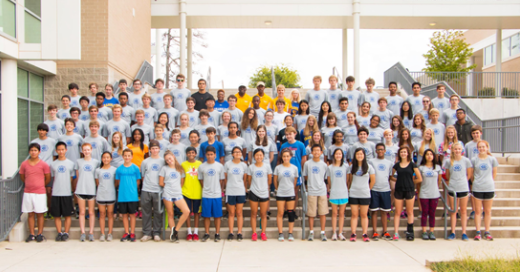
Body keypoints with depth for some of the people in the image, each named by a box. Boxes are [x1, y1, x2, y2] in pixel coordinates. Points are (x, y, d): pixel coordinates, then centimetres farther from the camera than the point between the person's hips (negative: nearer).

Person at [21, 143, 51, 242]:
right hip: (28, 192, 2)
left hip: (40, 193, -2)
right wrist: (30, 184, 13)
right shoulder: (24, 164, 2)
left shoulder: (43, 164, -4)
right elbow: (22, 177, 14)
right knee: (30, 214, 7)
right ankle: (32, 234, 15)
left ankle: (40, 234, 12)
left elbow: (48, 179, 3)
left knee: (40, 214, 4)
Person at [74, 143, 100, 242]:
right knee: (82, 212, 3)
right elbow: (77, 176, 11)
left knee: (91, 212, 4)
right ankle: (82, 233, 8)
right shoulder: (78, 161, 7)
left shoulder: (96, 162, 6)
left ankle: (91, 232, 9)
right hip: (81, 190, 0)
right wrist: (78, 187, 5)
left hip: (91, 190, 0)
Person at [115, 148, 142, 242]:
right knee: (124, 214, 8)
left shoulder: (135, 168, 1)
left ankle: (132, 233, 13)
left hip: (133, 196, -2)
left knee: (132, 214, 4)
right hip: (122, 196, 2)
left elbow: (138, 181, 6)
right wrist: (122, 188, 3)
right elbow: (117, 182, 11)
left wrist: (132, 188, 2)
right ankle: (126, 233, 18)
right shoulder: (119, 169, 4)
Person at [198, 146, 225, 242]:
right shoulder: (202, 167, 3)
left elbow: (221, 180, 7)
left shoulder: (219, 166, 2)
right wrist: (206, 188, 2)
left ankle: (217, 234, 15)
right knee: (206, 215, 6)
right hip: (206, 195, 1)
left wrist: (219, 190, 1)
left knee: (217, 215, 4)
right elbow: (201, 180, 10)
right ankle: (207, 233, 18)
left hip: (217, 194, 0)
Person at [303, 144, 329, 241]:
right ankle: (311, 232, 16)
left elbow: (325, 178, 12)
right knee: (311, 213, 3)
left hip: (322, 191, 1)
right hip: (311, 191, -1)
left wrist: (320, 184, 4)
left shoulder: (324, 165, 6)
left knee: (322, 213, 2)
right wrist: (311, 184, 3)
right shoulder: (307, 164, 1)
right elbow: (306, 176, 8)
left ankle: (323, 233, 13)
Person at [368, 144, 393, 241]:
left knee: (384, 212, 8)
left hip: (385, 190, 2)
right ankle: (375, 232, 7)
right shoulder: (371, 162, 4)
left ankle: (385, 232, 16)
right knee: (374, 211, 2)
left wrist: (392, 190, 8)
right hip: (374, 190, -2)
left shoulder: (389, 163, 12)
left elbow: (391, 177, 14)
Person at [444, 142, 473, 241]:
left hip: (464, 188, -1)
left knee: (463, 211, 5)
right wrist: (451, 182, 8)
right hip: (452, 188, 1)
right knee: (453, 211, 6)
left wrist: (462, 181, 5)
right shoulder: (448, 161, 3)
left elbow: (469, 175, 6)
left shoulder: (466, 161, 0)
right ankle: (453, 232, 11)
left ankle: (464, 233, 11)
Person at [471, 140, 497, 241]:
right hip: (477, 188, -1)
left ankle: (487, 232, 17)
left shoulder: (492, 159, 2)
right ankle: (478, 232, 9)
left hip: (489, 188, 1)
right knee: (478, 211, 3)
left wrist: (490, 182, 11)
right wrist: (476, 181, 8)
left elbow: (494, 173, 11)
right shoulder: (474, 160, 1)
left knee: (487, 211, 8)